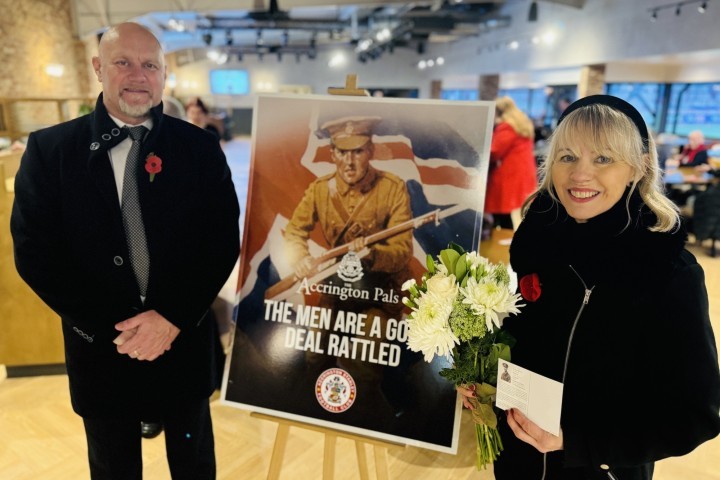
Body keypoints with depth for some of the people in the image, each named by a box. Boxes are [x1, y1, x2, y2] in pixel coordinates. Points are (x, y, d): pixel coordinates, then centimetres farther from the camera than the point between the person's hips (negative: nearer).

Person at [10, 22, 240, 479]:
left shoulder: (200, 148, -5)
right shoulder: (50, 149, -4)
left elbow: (224, 242, -7)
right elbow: (35, 252, -7)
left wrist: (173, 317, -17)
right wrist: (110, 328, -13)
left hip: (186, 341, 0)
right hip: (100, 345, 1)